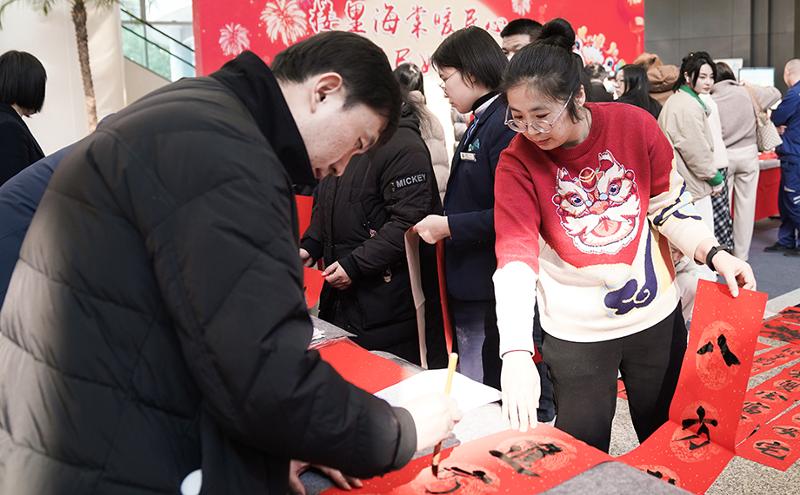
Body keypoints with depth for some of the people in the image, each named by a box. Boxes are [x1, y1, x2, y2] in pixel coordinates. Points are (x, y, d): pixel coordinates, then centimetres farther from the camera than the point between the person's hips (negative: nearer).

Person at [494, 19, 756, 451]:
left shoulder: (634, 125, -13)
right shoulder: (516, 162, -17)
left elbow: (670, 206, 0)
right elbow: (514, 256, -26)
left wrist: (714, 254, -15)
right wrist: (517, 353, -37)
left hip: (656, 314, 2)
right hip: (576, 333, -2)